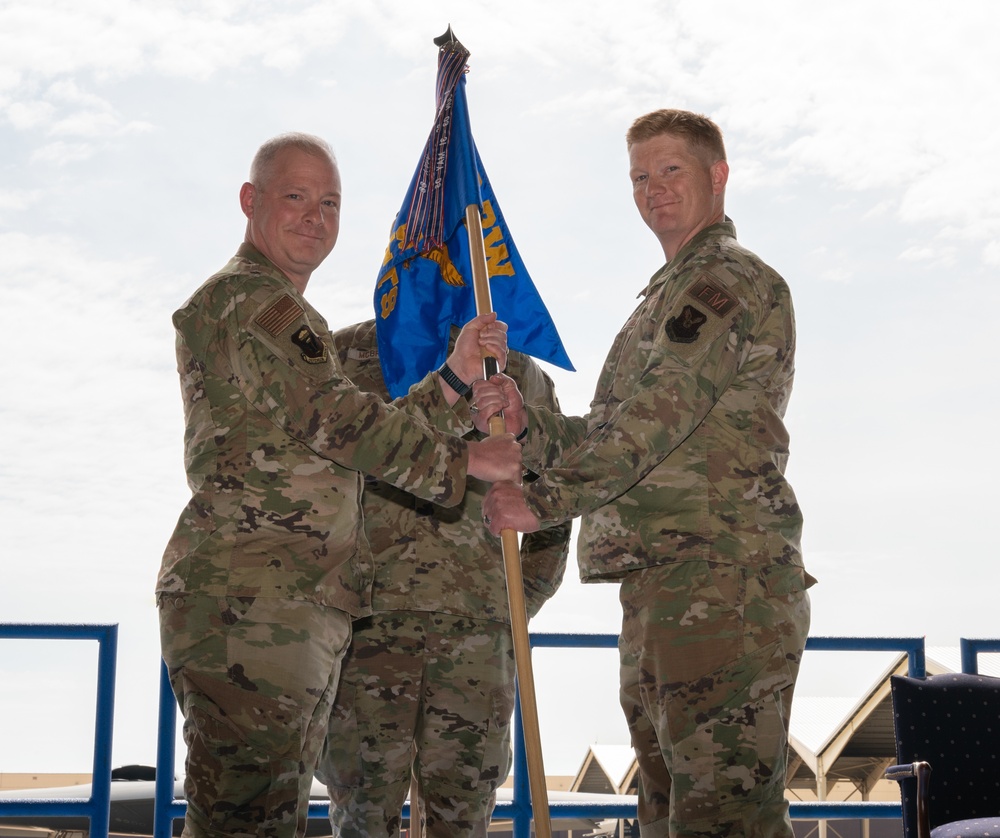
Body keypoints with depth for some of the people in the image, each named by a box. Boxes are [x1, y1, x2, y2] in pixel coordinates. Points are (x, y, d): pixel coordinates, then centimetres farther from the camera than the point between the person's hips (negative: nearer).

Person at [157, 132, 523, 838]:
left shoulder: (287, 314, 28)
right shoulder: (250, 297, -4)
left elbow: (368, 440, 18)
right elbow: (337, 421, -13)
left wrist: (456, 378, 6)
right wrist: (461, 461, -4)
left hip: (305, 608, 10)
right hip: (252, 599, -10)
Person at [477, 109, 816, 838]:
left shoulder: (736, 283, -6)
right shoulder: (671, 294, 26)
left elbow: (654, 422, -16)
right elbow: (614, 436, 23)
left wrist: (543, 502, -11)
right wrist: (527, 422, 6)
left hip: (720, 580, -10)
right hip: (660, 587, 10)